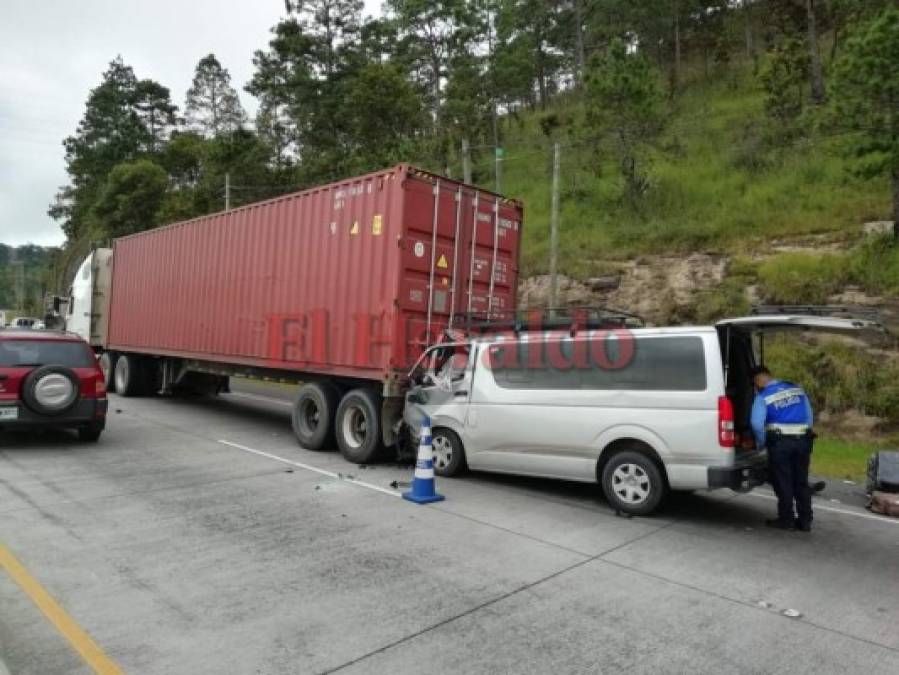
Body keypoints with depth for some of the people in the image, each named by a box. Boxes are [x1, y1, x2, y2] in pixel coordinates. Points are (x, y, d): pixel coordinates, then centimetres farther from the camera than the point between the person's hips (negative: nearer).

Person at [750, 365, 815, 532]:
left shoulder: (763, 397, -6)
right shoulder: (797, 389, 11)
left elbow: (757, 424, -15)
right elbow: (810, 416, 15)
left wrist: (761, 443, 0)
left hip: (780, 442, -5)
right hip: (803, 440, 5)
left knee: (783, 482, 6)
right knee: (801, 482, 13)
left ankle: (786, 519, 12)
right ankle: (805, 520, 19)